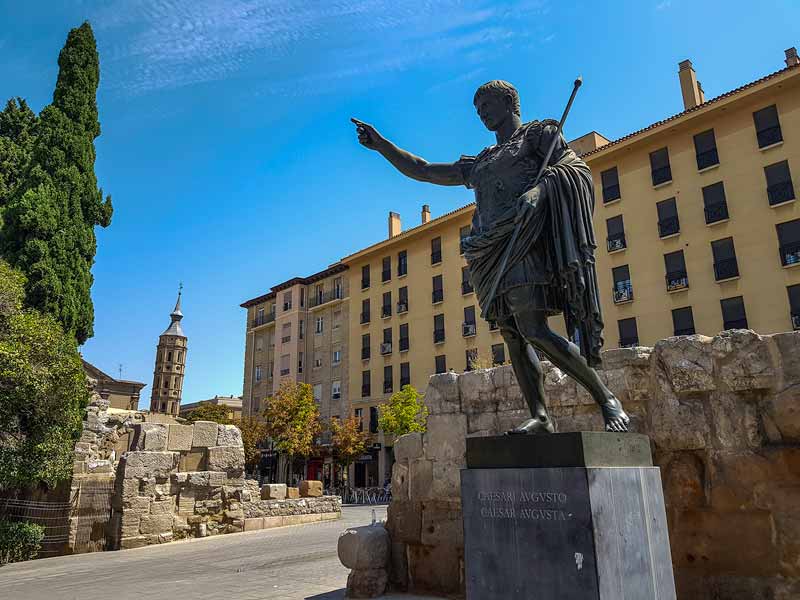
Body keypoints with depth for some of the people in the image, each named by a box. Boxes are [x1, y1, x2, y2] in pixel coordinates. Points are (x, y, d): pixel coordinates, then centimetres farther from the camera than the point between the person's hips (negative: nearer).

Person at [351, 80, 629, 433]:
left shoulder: (538, 133, 14)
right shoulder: (479, 164, 29)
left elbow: (578, 169, -1)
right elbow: (422, 171, 27)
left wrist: (539, 188, -20)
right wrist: (381, 145, 19)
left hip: (523, 239, -7)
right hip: (492, 251, 7)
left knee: (533, 331, -19)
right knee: (512, 336, -3)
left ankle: (607, 400, -8)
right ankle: (540, 417, -1)